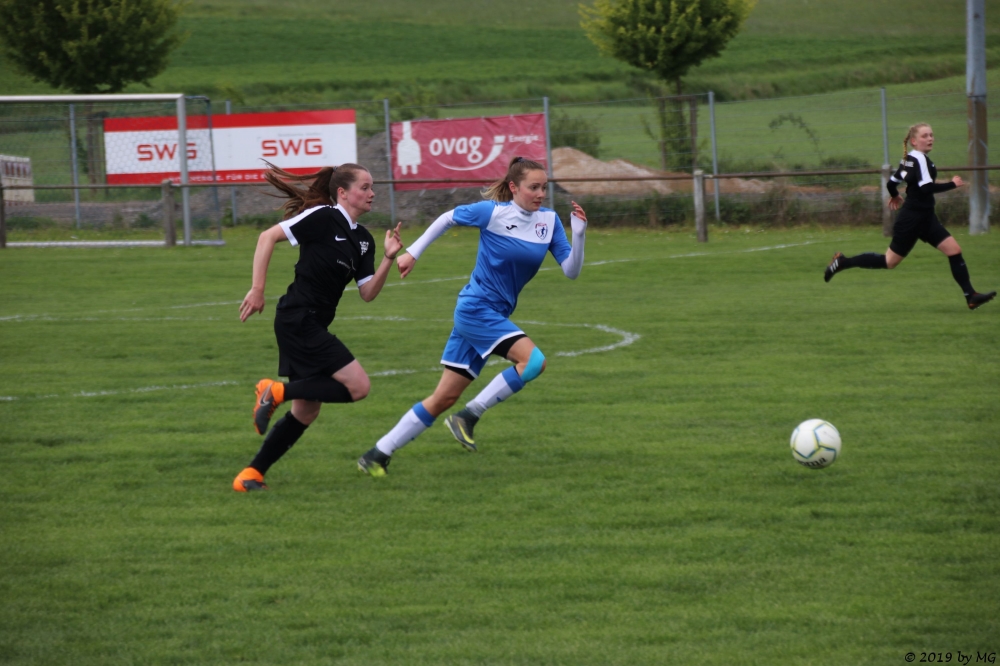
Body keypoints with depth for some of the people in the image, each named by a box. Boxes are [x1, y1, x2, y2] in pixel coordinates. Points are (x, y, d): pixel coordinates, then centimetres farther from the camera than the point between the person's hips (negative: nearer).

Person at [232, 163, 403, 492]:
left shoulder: (363, 239, 13)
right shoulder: (322, 218, -11)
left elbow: (367, 293, 10)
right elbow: (268, 237, -12)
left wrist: (388, 257, -4)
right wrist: (257, 289, -16)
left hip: (314, 327, 9)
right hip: (298, 319, -9)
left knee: (306, 411, 10)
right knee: (358, 386, -14)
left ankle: (250, 475, 14)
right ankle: (276, 391, -7)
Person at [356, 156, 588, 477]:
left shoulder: (549, 221, 3)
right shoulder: (493, 212, -10)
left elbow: (571, 271, 1)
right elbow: (447, 218, 5)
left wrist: (579, 235, -15)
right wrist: (412, 252, 7)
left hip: (496, 315, 6)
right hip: (476, 307, -6)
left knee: (445, 397, 7)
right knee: (533, 360, -23)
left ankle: (378, 454, 14)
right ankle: (469, 417, -11)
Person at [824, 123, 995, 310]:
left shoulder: (909, 159, 10)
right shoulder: (919, 159, -17)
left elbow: (891, 184, 17)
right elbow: (927, 188, -28)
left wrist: (895, 196, 38)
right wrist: (952, 184, -18)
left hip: (926, 218, 10)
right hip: (912, 219, -10)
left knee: (954, 250, -2)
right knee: (889, 262, 1)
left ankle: (971, 296, -5)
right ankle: (843, 262, 16)